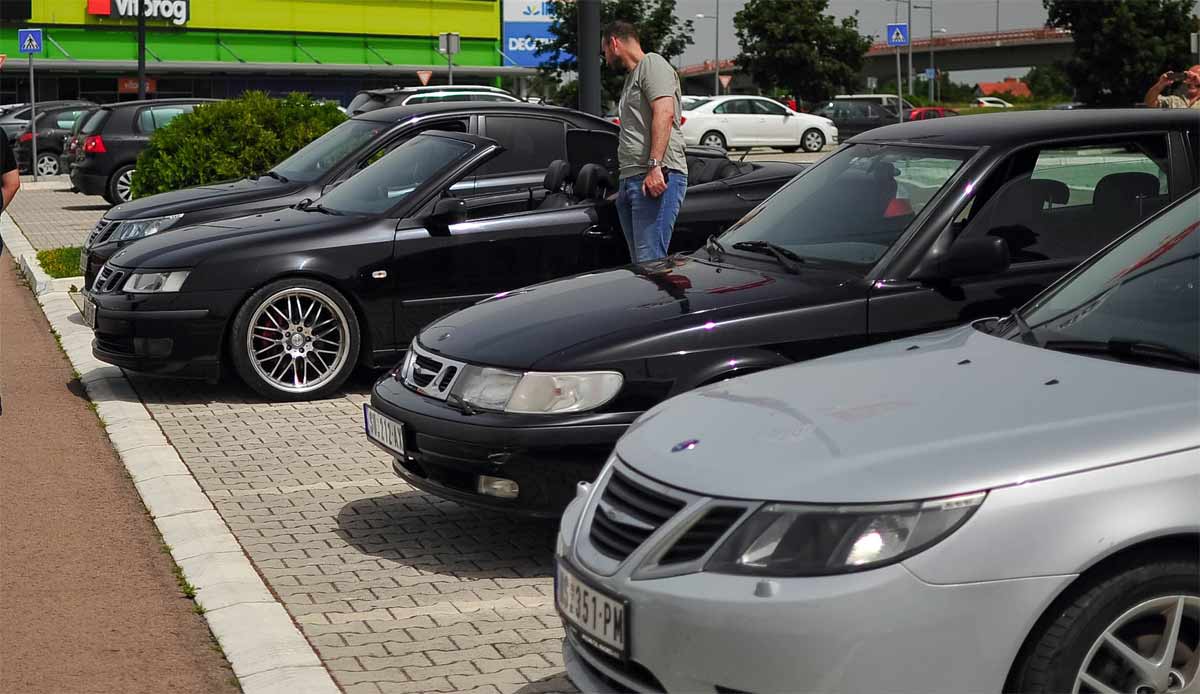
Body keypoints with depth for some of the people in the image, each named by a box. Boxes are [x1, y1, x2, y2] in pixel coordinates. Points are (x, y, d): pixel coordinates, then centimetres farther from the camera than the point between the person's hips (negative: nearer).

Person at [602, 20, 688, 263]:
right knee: (640, 263, 5)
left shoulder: (652, 64, -1)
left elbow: (664, 114, -17)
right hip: (630, 180, 10)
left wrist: (655, 166, -26)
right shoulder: (632, 77, 30)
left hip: (657, 178, -10)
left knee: (650, 262, -17)